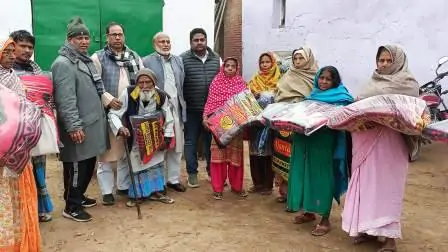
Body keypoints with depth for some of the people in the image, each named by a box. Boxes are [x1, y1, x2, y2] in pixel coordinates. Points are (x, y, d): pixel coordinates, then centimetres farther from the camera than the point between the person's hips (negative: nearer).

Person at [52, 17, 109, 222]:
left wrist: (100, 117, 22)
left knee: (89, 164, 18)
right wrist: (74, 126, -26)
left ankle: (78, 196, 34)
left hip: (92, 124, 10)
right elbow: (66, 99, -23)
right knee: (76, 168, -1)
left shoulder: (86, 60, 16)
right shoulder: (63, 63, -15)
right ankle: (71, 207, 12)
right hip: (78, 128, -10)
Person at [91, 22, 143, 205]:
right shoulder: (98, 57, -1)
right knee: (106, 153, 2)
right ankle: (107, 191, 12)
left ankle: (124, 186, 27)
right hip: (107, 112, -4)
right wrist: (108, 99, -20)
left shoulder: (134, 57, 13)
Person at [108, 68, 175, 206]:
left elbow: (168, 120, -5)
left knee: (156, 162, 9)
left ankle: (155, 191, 23)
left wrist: (167, 138, -11)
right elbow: (113, 114, -20)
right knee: (136, 164, 3)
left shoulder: (162, 96, -17)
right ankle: (136, 194, 19)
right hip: (134, 138, -2)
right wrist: (120, 128, -37)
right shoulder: (128, 94, -25)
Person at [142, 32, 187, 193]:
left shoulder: (178, 60, 14)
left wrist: (183, 107, 6)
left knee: (176, 146, 10)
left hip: (176, 109, 5)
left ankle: (174, 179, 23)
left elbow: (183, 85, 12)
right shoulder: (146, 61, -1)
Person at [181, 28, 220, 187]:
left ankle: (212, 171, 26)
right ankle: (192, 173, 19)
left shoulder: (216, 59, 6)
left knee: (211, 141, 12)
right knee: (191, 142, 7)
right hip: (191, 110, -3)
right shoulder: (183, 59, -5)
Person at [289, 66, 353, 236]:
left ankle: (325, 219, 7)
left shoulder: (341, 97, -2)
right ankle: (309, 211, 27)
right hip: (307, 141, 6)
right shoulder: (312, 95, 18)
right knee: (307, 175, 11)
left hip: (325, 144, -6)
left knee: (323, 177, -2)